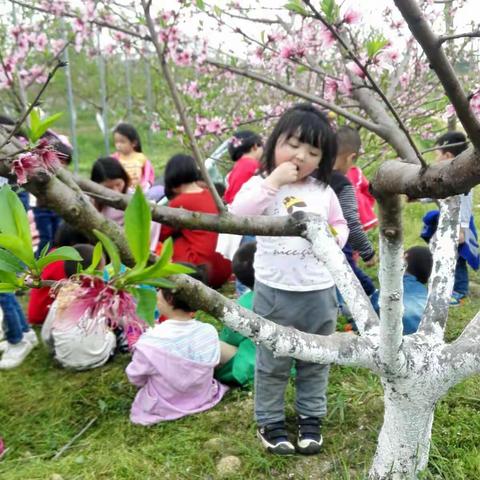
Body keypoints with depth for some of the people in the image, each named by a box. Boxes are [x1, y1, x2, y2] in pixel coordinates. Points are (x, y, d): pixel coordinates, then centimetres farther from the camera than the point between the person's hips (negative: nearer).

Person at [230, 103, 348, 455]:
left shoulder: (324, 191, 3)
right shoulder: (261, 184, -7)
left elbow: (340, 225, 16)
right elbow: (236, 215, -24)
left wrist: (334, 238, -7)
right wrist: (272, 182, -26)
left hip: (320, 292, 4)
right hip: (275, 291, -3)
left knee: (315, 362, 18)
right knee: (272, 363, 12)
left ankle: (311, 417, 37)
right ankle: (270, 421, 30)